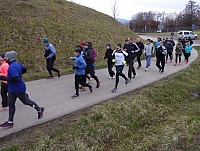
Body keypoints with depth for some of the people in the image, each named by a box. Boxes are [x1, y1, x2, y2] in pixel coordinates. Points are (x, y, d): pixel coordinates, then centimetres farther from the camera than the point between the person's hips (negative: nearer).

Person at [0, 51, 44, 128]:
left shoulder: (12, 67, -27)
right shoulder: (16, 63, 3)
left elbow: (15, 79, -35)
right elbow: (24, 70, 16)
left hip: (19, 89, -9)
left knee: (26, 102, 10)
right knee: (11, 104, 8)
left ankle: (39, 110, 31)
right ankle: (10, 122, 14)